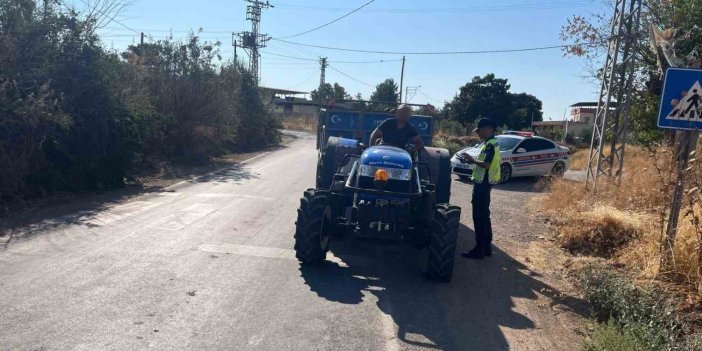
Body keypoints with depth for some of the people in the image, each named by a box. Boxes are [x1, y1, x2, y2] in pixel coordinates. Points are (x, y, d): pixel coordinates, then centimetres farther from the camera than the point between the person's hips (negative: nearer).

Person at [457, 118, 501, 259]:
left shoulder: (489, 144, -17)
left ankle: (479, 250, -2)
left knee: (479, 217, -6)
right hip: (484, 182, 11)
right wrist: (472, 160, 10)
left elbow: (486, 164, -27)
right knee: (484, 216, 15)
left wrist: (472, 159, -15)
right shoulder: (492, 143, 15)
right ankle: (486, 247, 22)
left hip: (482, 183, -11)